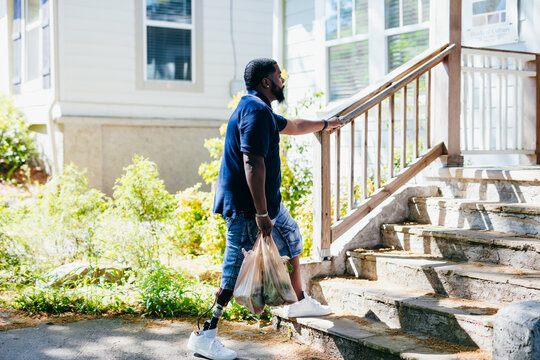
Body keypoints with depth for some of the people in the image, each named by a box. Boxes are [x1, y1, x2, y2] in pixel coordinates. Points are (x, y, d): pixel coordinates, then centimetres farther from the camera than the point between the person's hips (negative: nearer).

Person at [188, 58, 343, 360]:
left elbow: (292, 126, 35)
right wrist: (261, 215, -28)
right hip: (246, 207, -11)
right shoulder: (256, 111, -19)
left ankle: (300, 302, 39)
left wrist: (324, 124, 50)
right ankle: (205, 335, 1)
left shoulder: (260, 110, 16)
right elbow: (252, 164, -27)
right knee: (236, 272, -7)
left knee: (291, 239, 23)